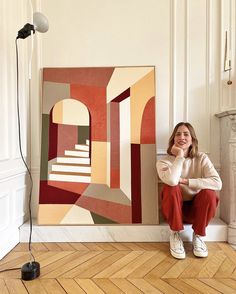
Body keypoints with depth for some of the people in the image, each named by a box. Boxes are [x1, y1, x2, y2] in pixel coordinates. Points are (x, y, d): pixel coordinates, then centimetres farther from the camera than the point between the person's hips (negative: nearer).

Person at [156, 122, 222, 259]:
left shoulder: (202, 158, -9)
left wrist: (185, 181, -28)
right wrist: (180, 155, -27)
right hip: (175, 209, -1)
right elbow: (171, 181, -37)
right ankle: (175, 235, -8)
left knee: (209, 193, -29)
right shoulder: (164, 161, -14)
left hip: (196, 209, 1)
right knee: (171, 188, -31)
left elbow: (217, 183, -25)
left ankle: (198, 236, -2)